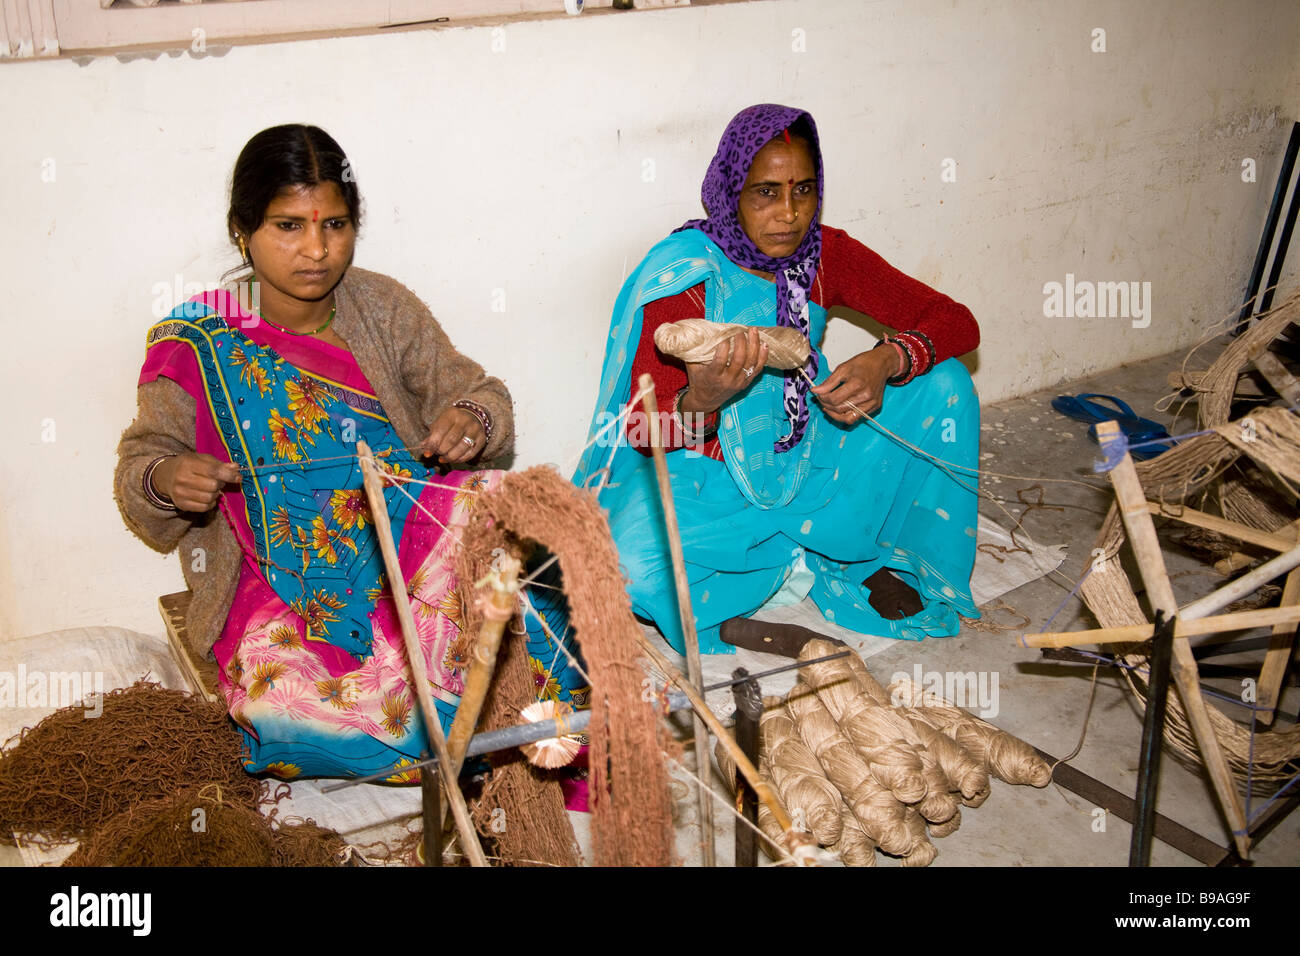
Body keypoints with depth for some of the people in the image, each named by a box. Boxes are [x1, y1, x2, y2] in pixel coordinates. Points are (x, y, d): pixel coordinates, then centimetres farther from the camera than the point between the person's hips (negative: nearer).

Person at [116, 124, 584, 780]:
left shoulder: (383, 308, 1)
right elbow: (141, 460, 4)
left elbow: (478, 392, 3)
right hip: (283, 587, -1)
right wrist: (164, 479, -20)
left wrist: (473, 420, -22)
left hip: (409, 540, 2)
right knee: (279, 695, -32)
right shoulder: (195, 345, -5)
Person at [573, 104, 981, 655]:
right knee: (631, 562, -34)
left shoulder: (827, 254, -6)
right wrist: (702, 399, -44)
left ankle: (886, 558, -2)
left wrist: (887, 362, -29)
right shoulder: (682, 274, -19)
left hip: (806, 457, 4)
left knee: (943, 384, -12)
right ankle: (814, 565, -10)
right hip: (705, 473, -4)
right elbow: (644, 432, -20)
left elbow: (956, 322, -6)